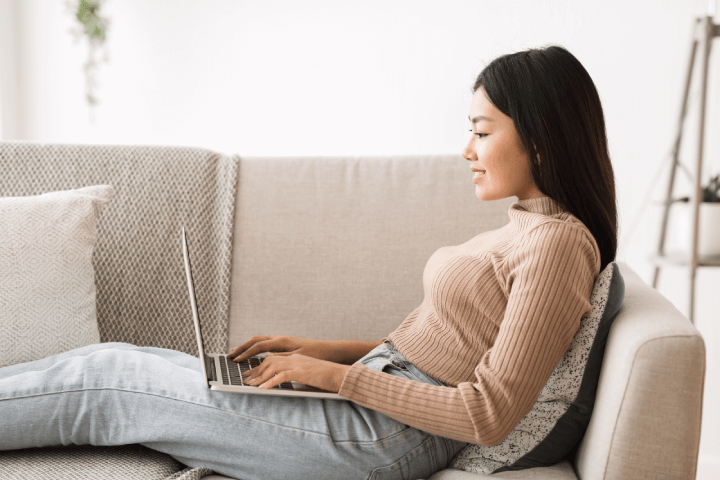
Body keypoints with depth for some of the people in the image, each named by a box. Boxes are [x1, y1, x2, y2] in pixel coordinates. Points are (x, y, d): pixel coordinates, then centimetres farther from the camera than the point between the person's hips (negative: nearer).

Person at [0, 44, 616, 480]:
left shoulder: (558, 242, -15)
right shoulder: (524, 226, 14)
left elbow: (489, 416, -20)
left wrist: (335, 374, -15)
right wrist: (326, 350, 8)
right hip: (373, 399, 8)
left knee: (105, 379, -2)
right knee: (126, 359, 6)